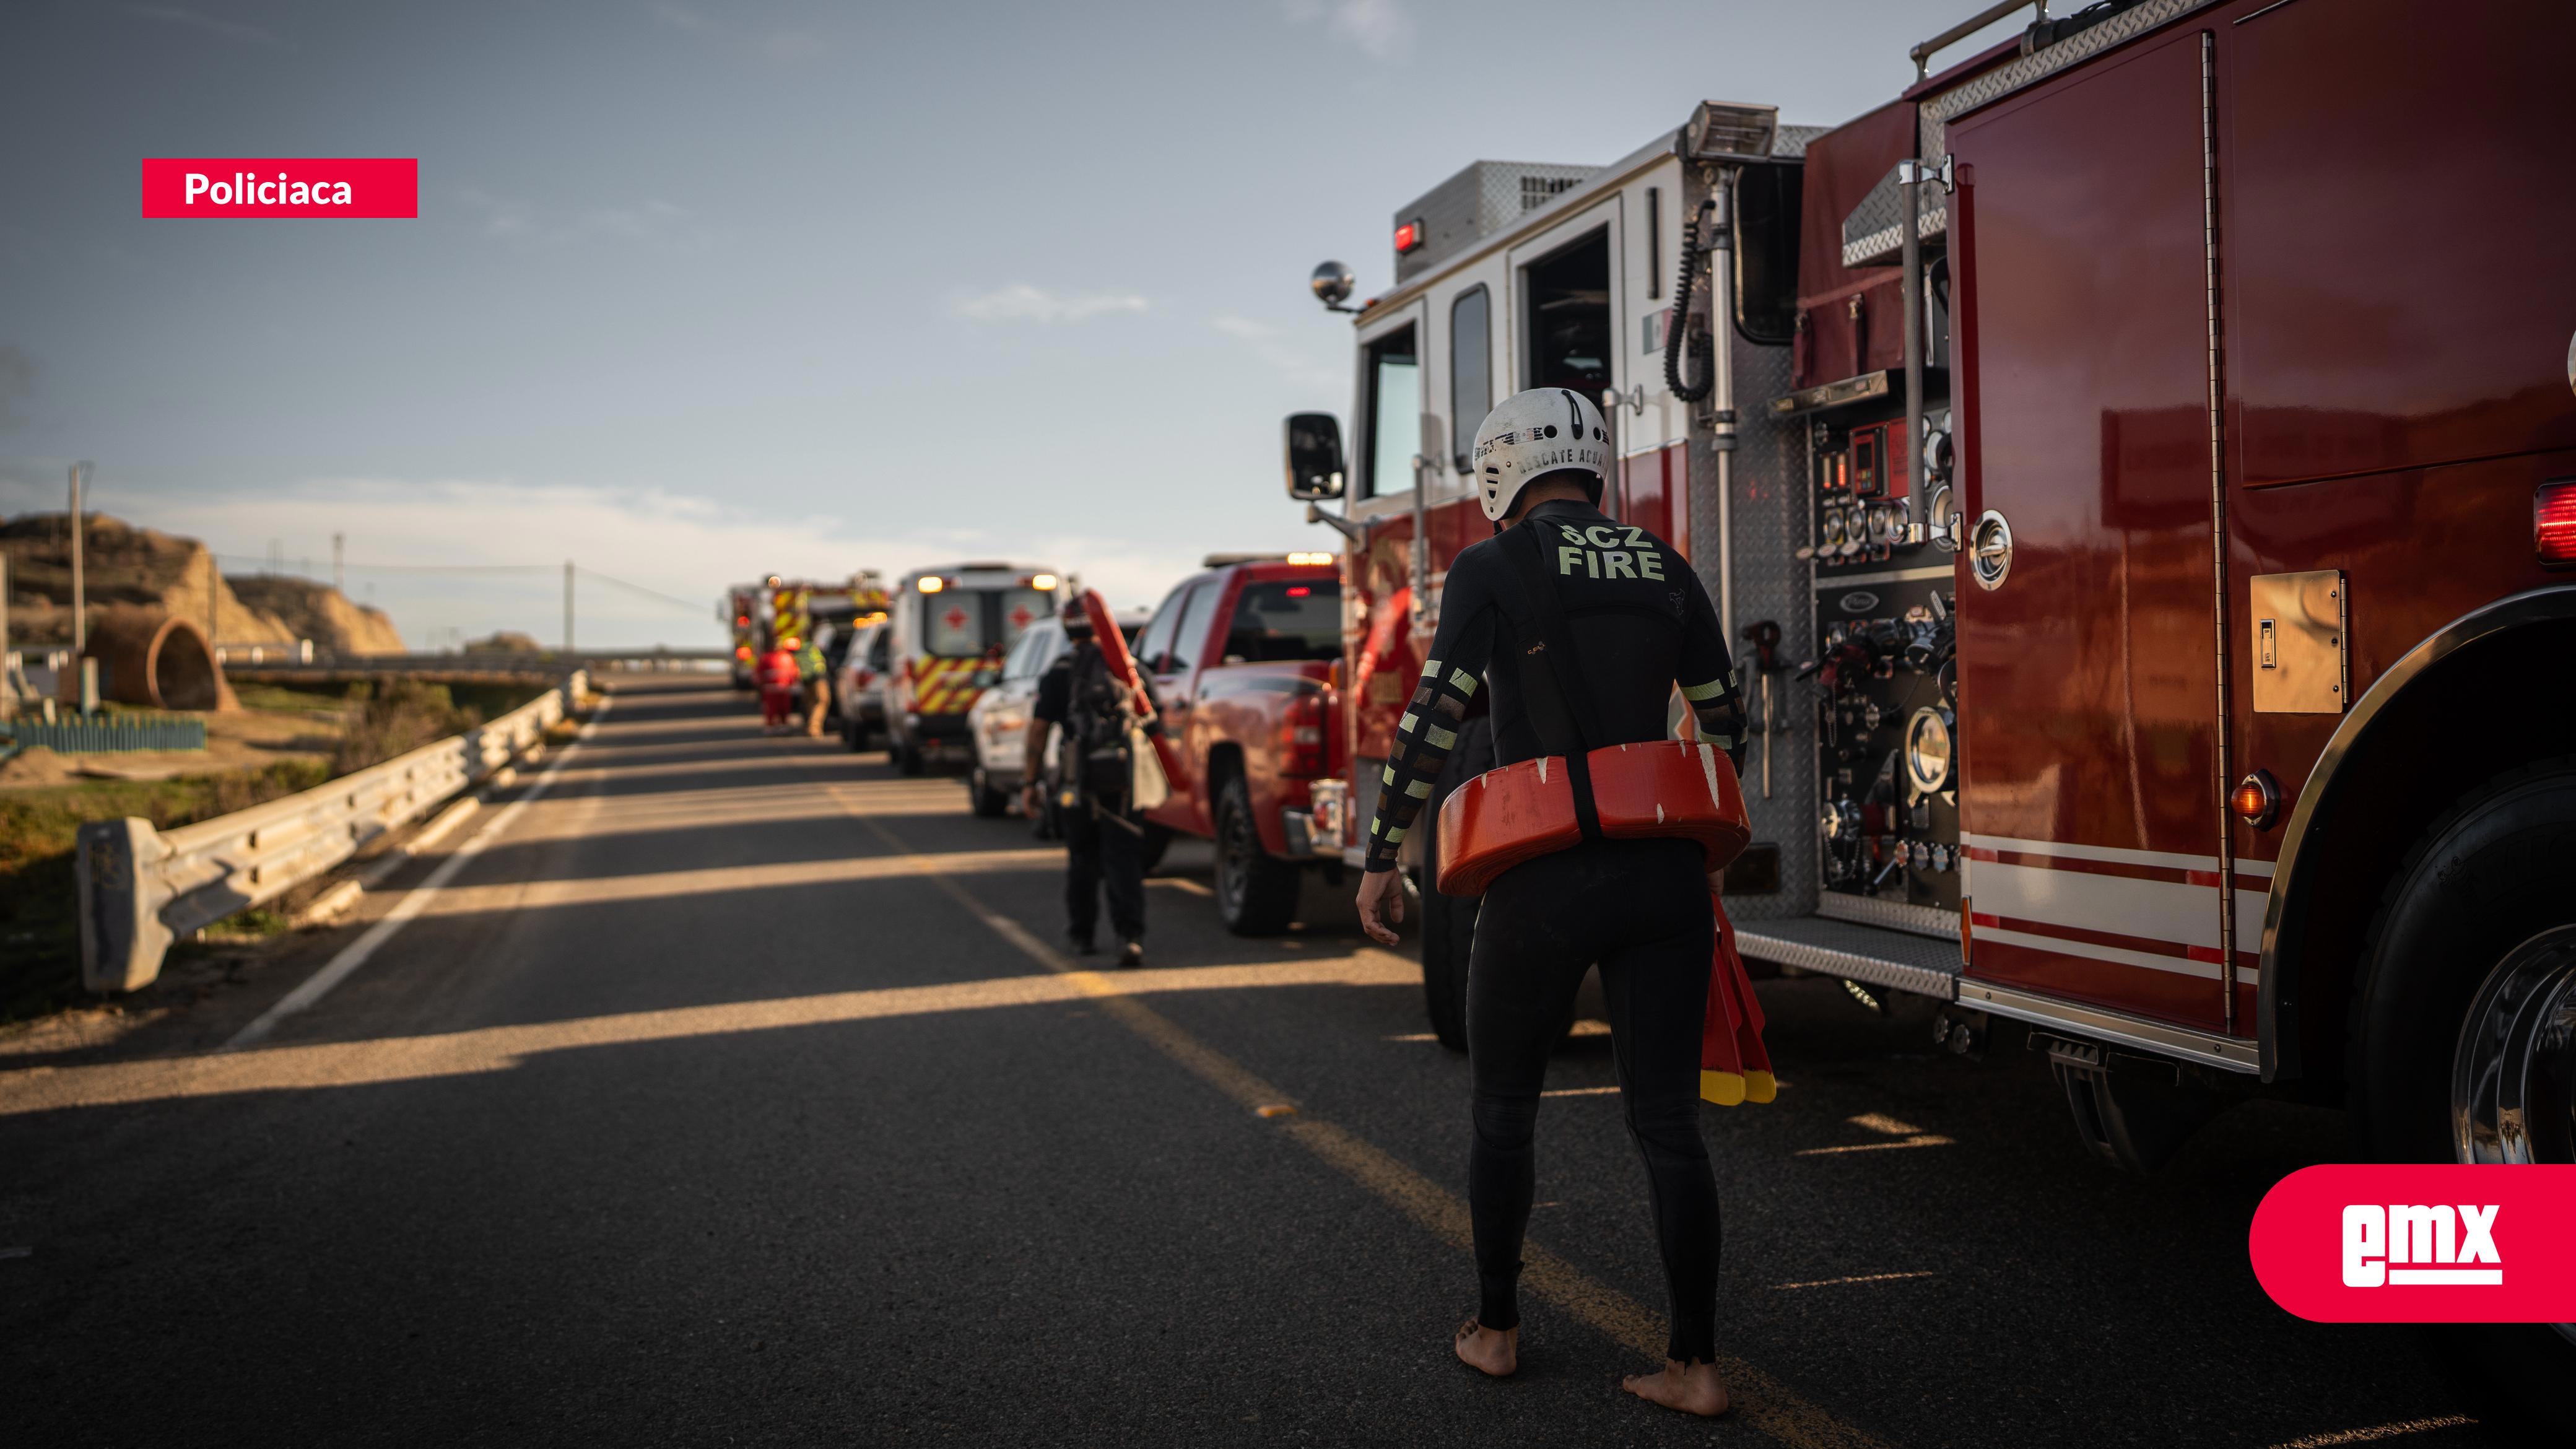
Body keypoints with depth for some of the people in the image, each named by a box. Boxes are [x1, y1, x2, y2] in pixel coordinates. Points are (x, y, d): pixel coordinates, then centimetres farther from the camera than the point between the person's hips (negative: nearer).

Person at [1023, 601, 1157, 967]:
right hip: (1124, 782, 0)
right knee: (1123, 860, -1)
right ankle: (1130, 935, -16)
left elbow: (1038, 729, -2)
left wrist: (1030, 782, 3)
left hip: (1077, 781, 0)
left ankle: (1083, 936, 25)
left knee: (1082, 858, 16)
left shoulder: (1059, 673, 1)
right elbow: (1157, 722, 13)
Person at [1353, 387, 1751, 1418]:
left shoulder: (1490, 571, -3)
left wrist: (1381, 860, -3)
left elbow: (1433, 722, -10)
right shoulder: (1667, 571, 11)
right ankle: (1694, 1366, 9)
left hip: (1547, 881, -4)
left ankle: (1496, 1331, 27)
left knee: (1503, 1107, 16)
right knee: (1666, 1122, 9)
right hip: (1665, 875, 4)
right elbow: (1725, 725, 14)